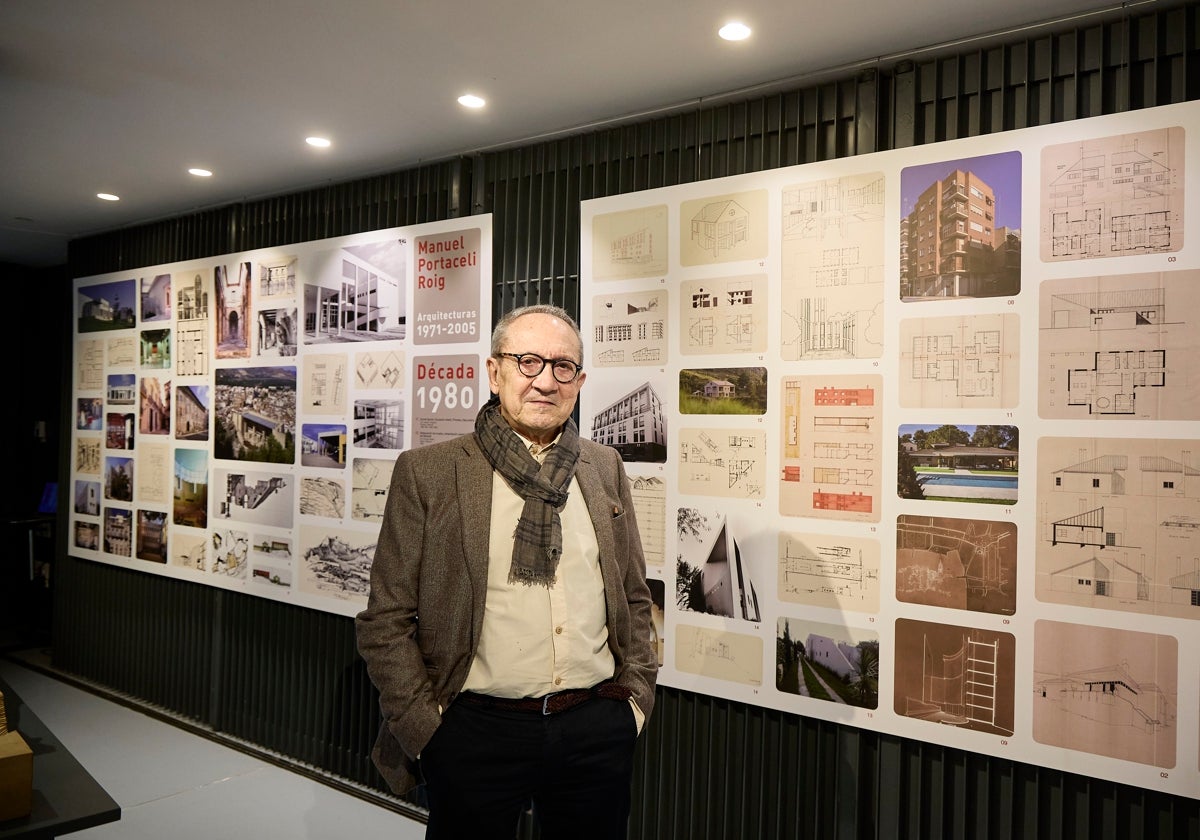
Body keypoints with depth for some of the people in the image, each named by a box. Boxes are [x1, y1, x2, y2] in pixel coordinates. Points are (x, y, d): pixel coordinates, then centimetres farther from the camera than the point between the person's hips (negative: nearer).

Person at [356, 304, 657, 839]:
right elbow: (385, 620, -4)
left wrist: (636, 694, 5)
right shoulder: (427, 472, -6)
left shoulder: (605, 468, 5)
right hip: (475, 732, -3)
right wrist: (426, 727, -7)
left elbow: (635, 598, 12)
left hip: (599, 728, 3)